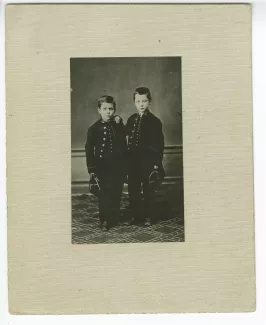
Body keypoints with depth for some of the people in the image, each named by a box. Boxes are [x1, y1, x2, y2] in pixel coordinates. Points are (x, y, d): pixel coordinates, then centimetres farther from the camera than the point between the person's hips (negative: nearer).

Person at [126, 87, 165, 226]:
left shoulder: (154, 121, -8)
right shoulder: (131, 119, 7)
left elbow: (159, 145, -9)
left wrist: (157, 164, -12)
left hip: (148, 161, -5)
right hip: (133, 160, 5)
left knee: (148, 190, 7)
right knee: (133, 189, 11)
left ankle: (148, 216, 19)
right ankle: (135, 215, 24)